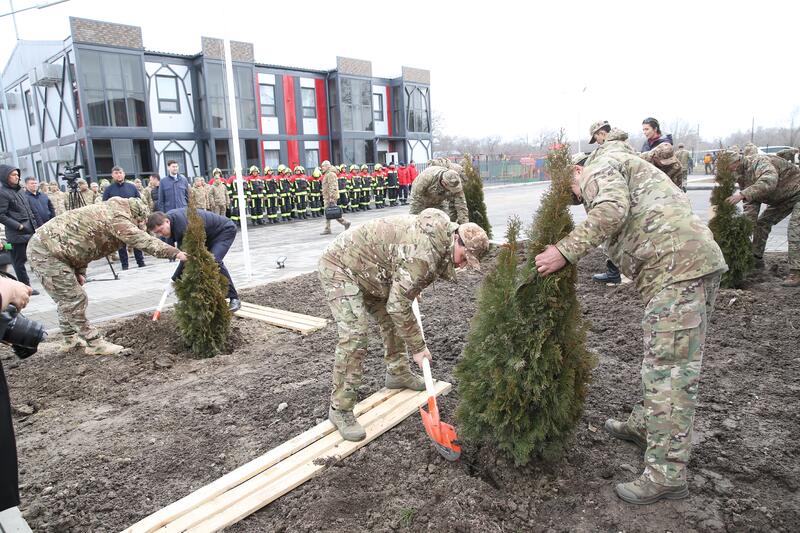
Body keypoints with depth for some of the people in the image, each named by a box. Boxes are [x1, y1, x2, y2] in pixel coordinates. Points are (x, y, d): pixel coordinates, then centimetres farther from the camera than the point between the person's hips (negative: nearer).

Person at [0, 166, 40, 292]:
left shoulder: (20, 190, 14)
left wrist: (34, 224, 15)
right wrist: (18, 226, -17)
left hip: (30, 233, 7)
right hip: (17, 235, -7)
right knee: (19, 262, 3)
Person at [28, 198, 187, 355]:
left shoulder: (107, 212, 15)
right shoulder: (117, 218, -16)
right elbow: (143, 240, -25)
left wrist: (79, 271, 10)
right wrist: (175, 252, -25)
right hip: (47, 251, -11)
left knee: (67, 299, 20)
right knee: (74, 301, -6)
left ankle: (71, 339, 32)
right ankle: (94, 343, 0)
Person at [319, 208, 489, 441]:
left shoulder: (439, 235, -1)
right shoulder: (424, 254, -32)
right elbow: (398, 305, -28)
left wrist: (411, 289, 22)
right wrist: (418, 347, -18)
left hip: (365, 269, 10)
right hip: (340, 266, -10)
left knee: (391, 320, 15)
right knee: (354, 336, -18)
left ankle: (397, 373, 34)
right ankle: (340, 409, -7)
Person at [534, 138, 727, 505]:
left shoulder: (601, 167, 1)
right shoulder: (626, 168, 32)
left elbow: (611, 210, -19)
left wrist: (565, 251, -17)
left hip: (677, 267, -11)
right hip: (695, 262, 11)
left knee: (670, 368, -8)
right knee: (662, 358, 21)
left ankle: (666, 475, -1)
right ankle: (646, 426, 38)